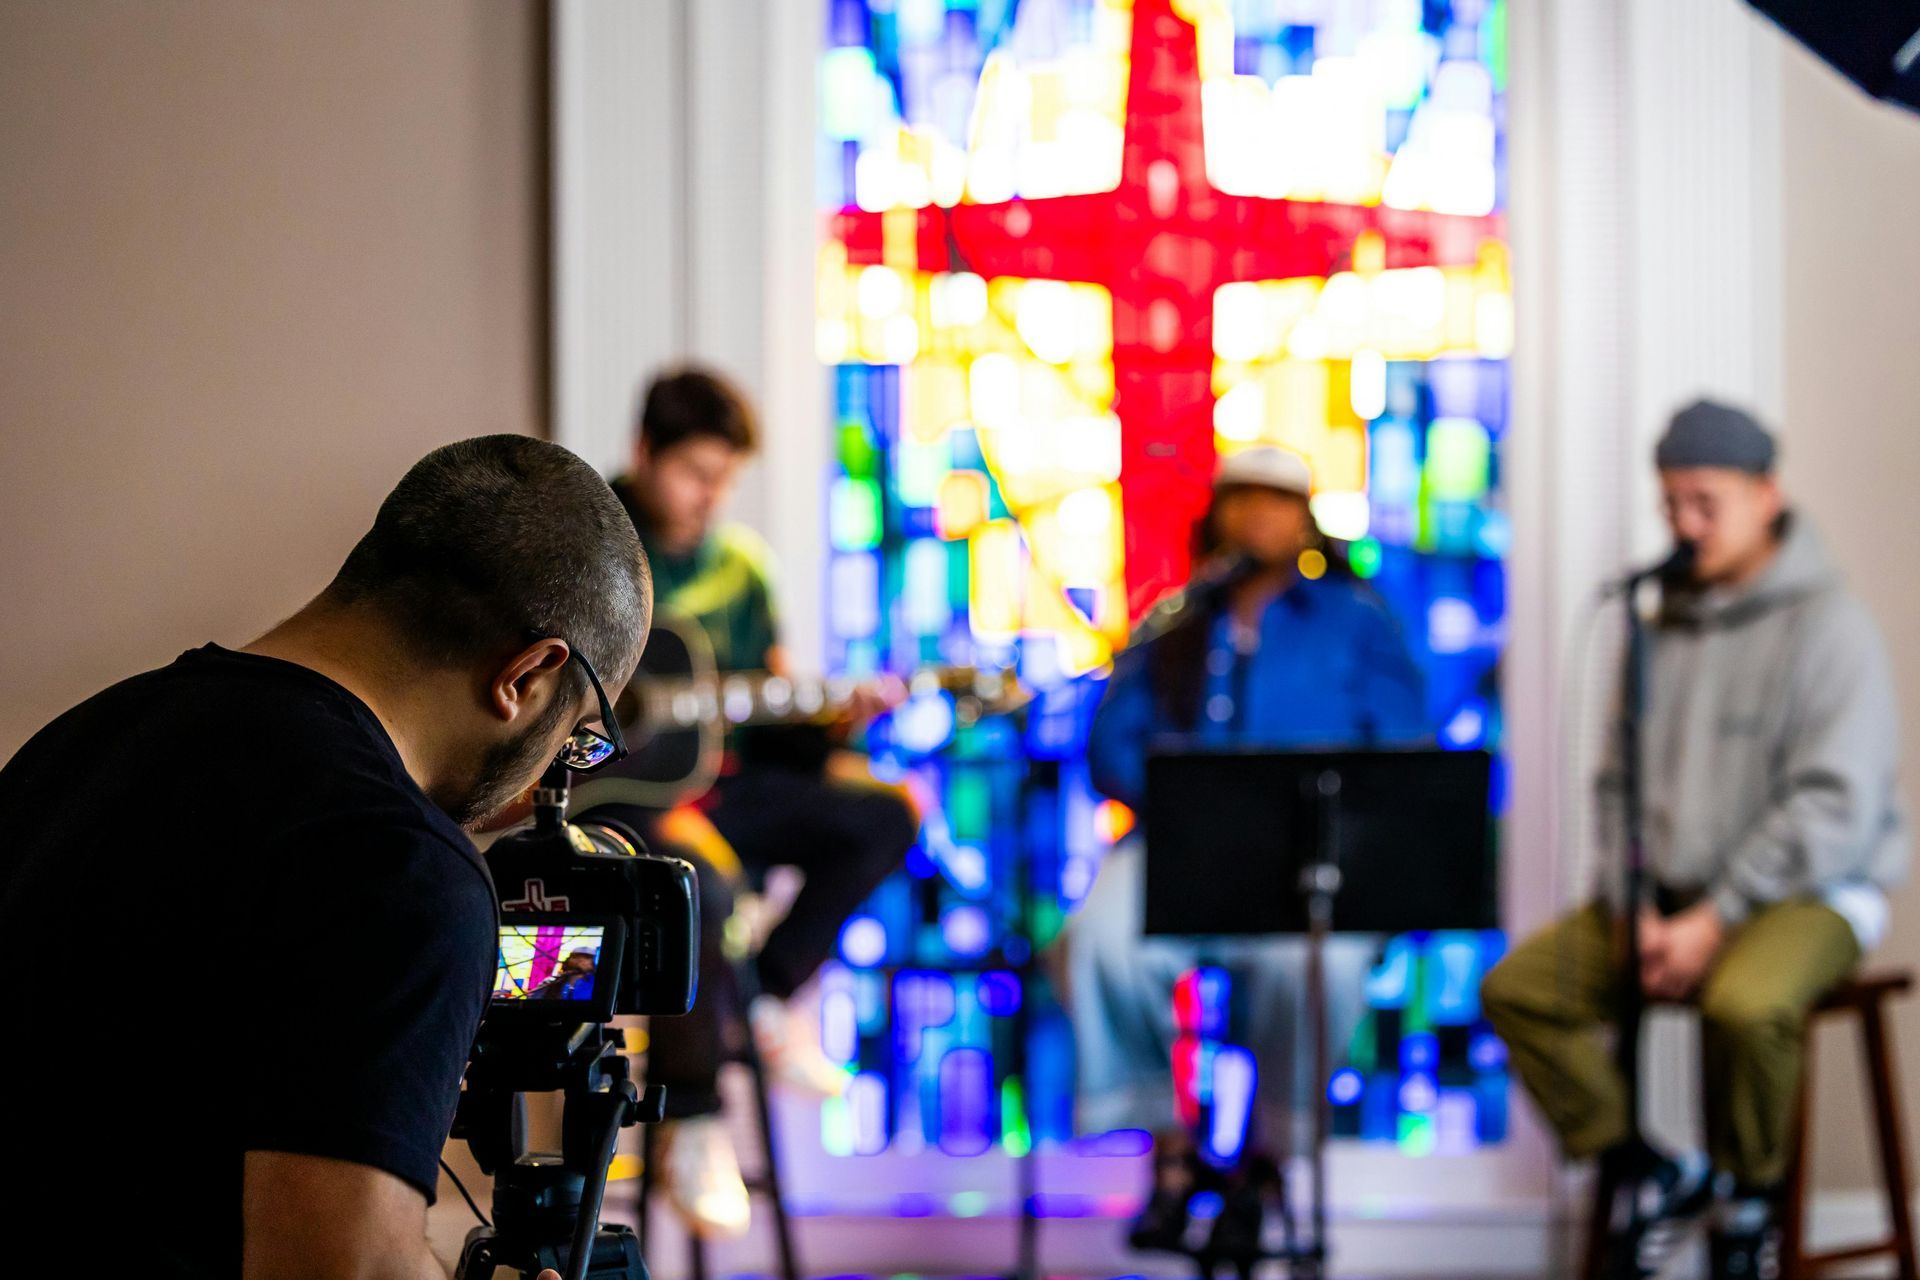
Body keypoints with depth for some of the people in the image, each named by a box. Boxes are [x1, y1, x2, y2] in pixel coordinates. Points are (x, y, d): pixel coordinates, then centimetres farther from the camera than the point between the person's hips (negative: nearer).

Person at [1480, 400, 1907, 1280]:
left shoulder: (1826, 624, -9)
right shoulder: (1663, 625, 10)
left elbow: (1837, 805, -16)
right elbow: (1622, 781, 12)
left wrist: (1714, 920, -19)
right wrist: (1637, 911, -5)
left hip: (1808, 893, -6)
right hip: (1671, 890, 6)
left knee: (1745, 1003, -37)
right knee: (1518, 984, -11)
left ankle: (1749, 1198, -10)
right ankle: (1652, 1175, -2)